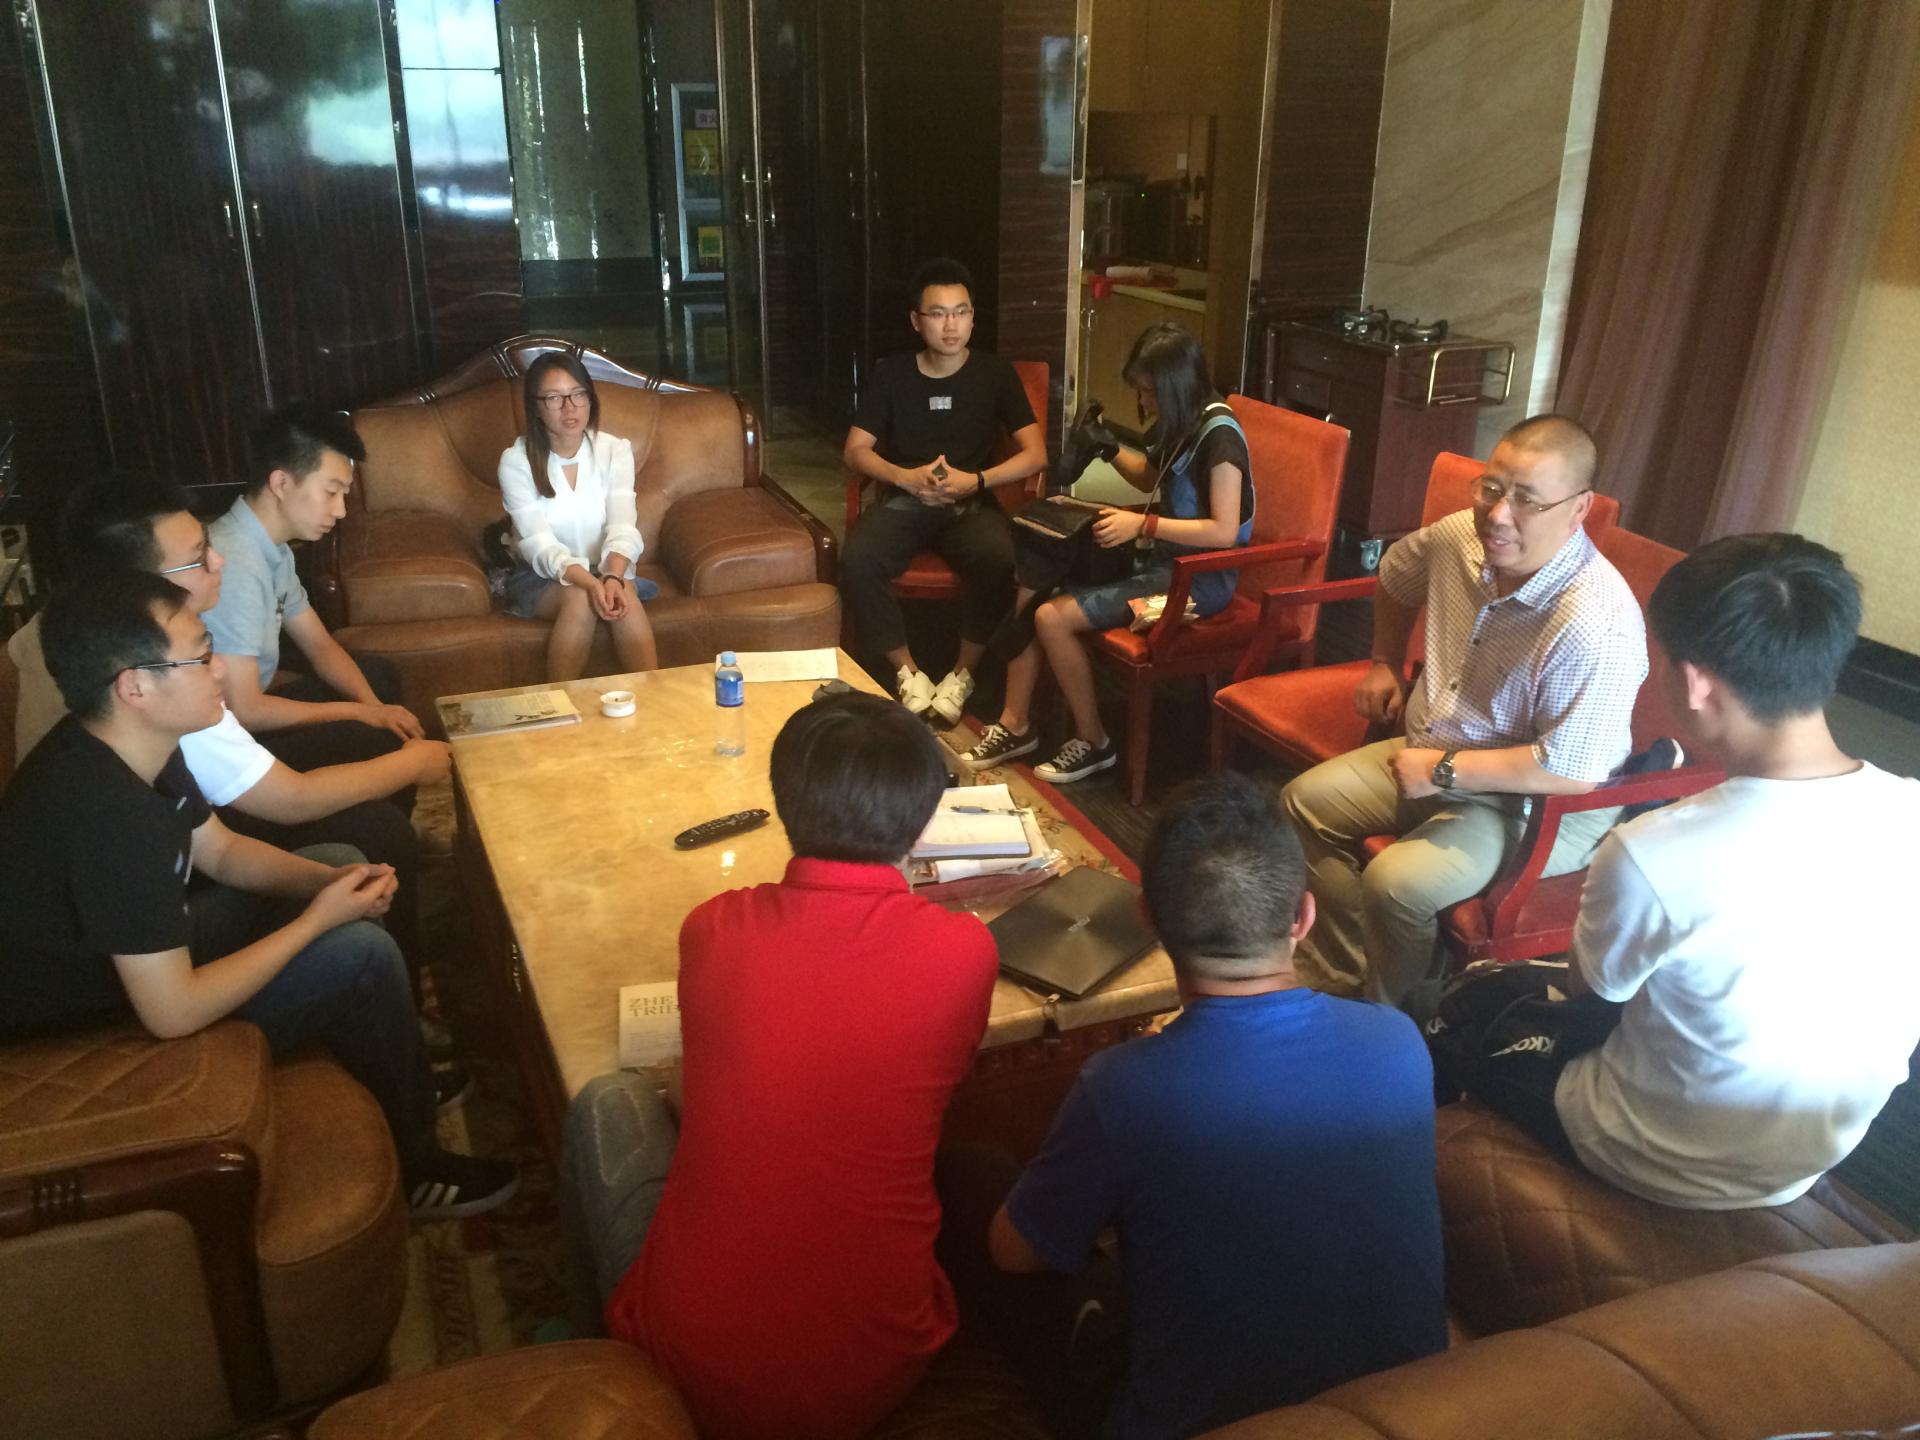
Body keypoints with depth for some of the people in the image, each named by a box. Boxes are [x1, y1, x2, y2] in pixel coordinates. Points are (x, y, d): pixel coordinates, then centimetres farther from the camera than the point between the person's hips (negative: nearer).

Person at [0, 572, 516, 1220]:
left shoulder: (125, 746, -8)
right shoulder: (108, 814, -37)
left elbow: (220, 850, 8)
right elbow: (174, 1013, -34)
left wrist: (326, 882, -10)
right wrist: (317, 920, -23)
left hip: (143, 954, 10)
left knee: (343, 859, 10)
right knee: (361, 954, -19)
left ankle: (409, 1063, 24)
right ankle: (408, 1166, 4)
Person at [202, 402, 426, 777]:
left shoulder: (273, 549, 4)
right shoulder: (235, 564, -26)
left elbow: (320, 645, 13)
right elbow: (242, 711, -27)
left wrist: (373, 706, -6)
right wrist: (357, 712, -15)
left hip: (245, 710, 10)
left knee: (379, 672, 16)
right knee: (379, 746, -23)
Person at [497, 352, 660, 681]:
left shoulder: (615, 451, -6)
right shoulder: (516, 461, -12)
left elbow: (622, 528, -17)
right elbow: (539, 544, -21)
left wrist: (613, 578, -40)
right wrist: (591, 583, -39)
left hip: (605, 569, 2)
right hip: (539, 577, -1)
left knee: (623, 597, -32)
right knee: (579, 598, -34)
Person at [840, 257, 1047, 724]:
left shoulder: (995, 373, 3)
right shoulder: (890, 373, 5)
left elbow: (1036, 454, -2)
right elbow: (855, 450, 3)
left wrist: (975, 480, -17)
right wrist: (905, 477, -16)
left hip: (972, 504, -1)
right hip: (904, 500, 1)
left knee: (1001, 560, -34)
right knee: (857, 560, -30)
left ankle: (963, 673, -13)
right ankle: (907, 671, -11)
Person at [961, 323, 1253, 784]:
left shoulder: (1218, 434, -20)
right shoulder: (1180, 423, 7)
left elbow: (1224, 531, -24)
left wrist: (1143, 525, -26)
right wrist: (1112, 449, 6)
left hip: (1198, 576, -9)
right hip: (1161, 557, 9)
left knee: (1052, 617, -20)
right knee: (1031, 590, -5)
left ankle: (1093, 742, -2)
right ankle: (1015, 724, 2)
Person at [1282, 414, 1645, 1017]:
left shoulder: (1596, 629, -32)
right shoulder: (1460, 537, -9)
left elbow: (1573, 771, -30)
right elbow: (1396, 574, 17)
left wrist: (1444, 770, -24)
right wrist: (1385, 663, 17)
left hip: (1540, 806, -8)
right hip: (1432, 753, 9)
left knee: (1394, 882, -27)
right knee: (1306, 801, 4)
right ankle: (1348, 977, 10)